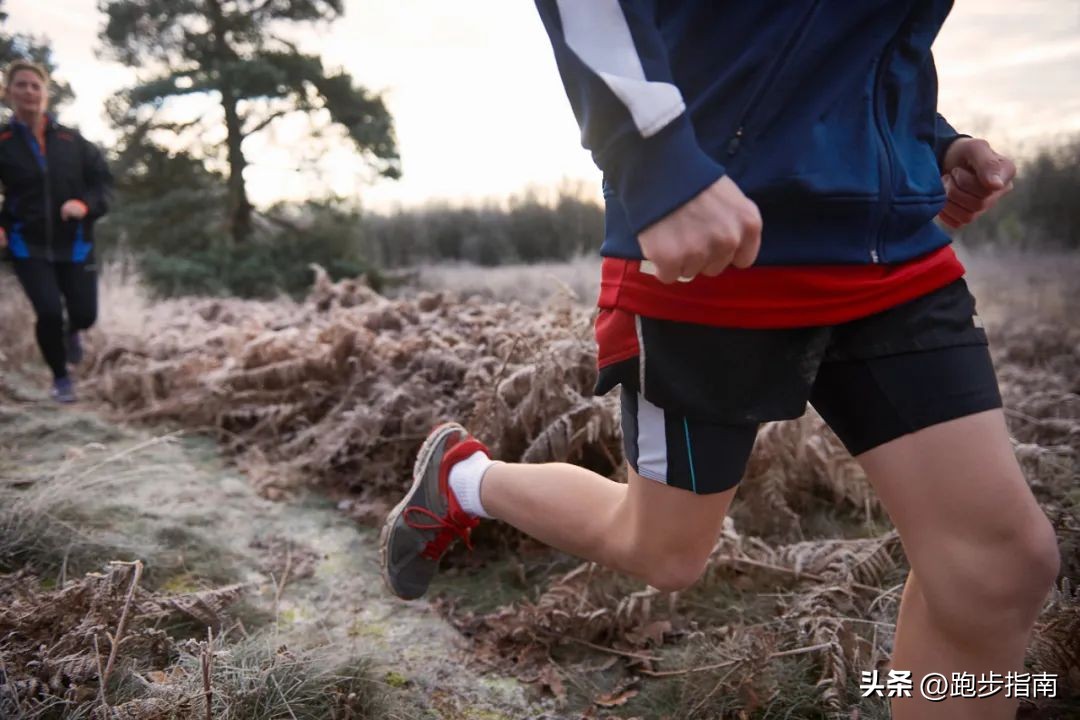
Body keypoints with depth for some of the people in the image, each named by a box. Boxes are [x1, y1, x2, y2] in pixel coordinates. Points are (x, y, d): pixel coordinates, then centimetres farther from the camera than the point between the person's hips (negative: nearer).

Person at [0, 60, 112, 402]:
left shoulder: (72, 141, 2)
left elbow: (102, 180, 3)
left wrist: (85, 204, -16)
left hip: (74, 243, 2)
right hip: (28, 245, -2)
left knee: (85, 314, -1)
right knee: (49, 313, -13)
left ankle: (71, 332, 41)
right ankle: (60, 377, 15)